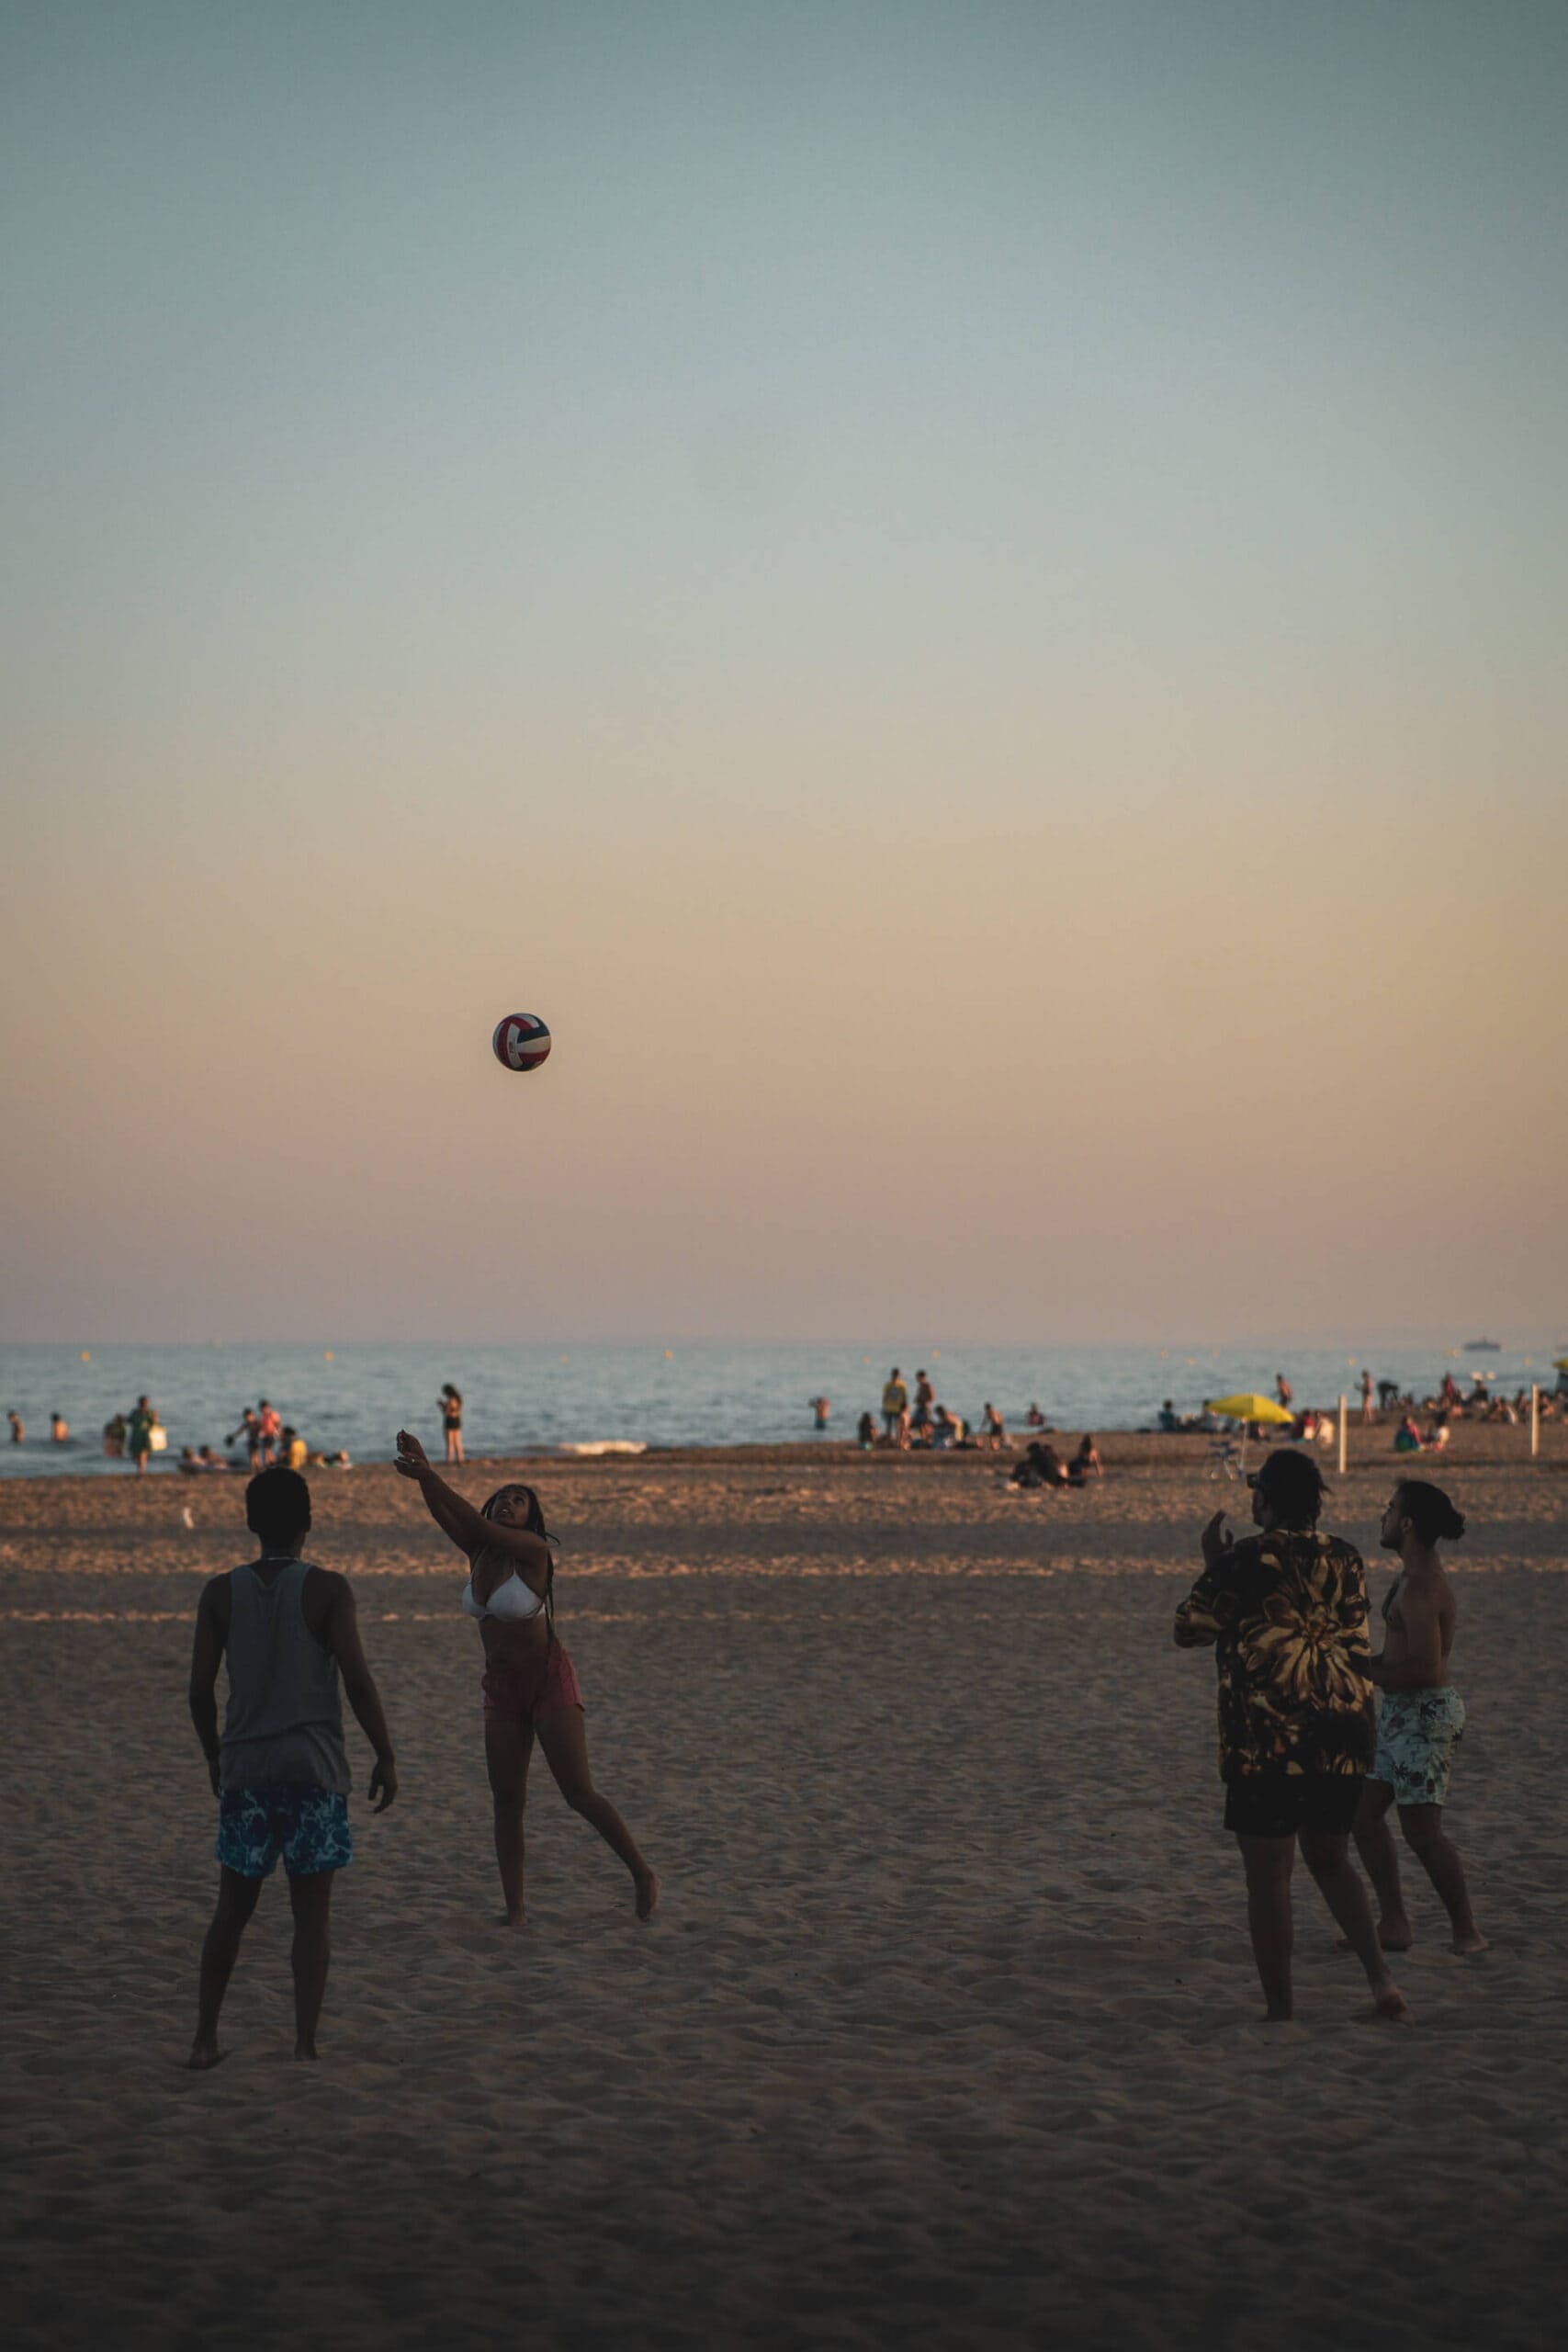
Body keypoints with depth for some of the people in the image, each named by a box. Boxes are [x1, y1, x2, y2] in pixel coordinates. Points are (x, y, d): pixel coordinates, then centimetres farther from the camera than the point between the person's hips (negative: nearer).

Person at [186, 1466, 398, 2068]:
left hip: (244, 1766, 3)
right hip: (314, 1768, -3)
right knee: (311, 1911, 3)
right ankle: (305, 2043, -2)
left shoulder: (221, 1594, 2)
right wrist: (385, 1756, 0)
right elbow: (357, 1680, -10)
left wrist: (216, 1759, 18)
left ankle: (205, 2039, 13)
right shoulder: (327, 1589, -6)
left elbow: (200, 1689, 3)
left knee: (233, 1908, 13)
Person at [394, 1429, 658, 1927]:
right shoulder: (478, 1552, 3)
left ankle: (642, 1875, 7)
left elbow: (477, 1524, -27)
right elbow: (444, 1515, -12)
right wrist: (421, 1476, -31)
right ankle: (514, 1910, 7)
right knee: (507, 1802, 3)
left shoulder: (532, 1550, -14)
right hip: (502, 1686, 6)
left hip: (549, 1680, -6)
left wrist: (430, 1476, -33)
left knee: (580, 1793, -8)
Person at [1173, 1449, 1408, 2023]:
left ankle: (1279, 2013, 7)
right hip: (1342, 1738, 5)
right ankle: (1381, 1977, 3)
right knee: (1330, 1859, 21)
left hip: (1267, 1741, -5)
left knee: (1268, 1875, 4)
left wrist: (1212, 1564, 13)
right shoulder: (1345, 1559, 7)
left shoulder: (1245, 1560, -9)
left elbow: (1187, 1630, -1)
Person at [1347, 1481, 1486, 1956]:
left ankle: (1466, 1931, 5)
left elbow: (1426, 1669, -26)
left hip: (1424, 1715, -11)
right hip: (1402, 1714, 11)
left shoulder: (1420, 1587, -20)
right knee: (1365, 1813, 11)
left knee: (1421, 1831, -5)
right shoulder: (1415, 1577, 13)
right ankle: (1394, 1924, 16)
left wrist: (1369, 1674, -15)